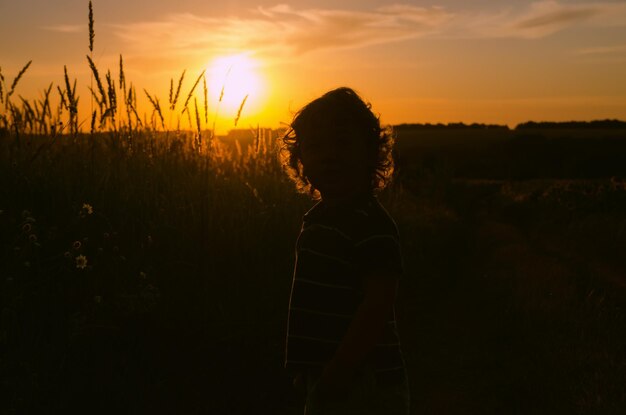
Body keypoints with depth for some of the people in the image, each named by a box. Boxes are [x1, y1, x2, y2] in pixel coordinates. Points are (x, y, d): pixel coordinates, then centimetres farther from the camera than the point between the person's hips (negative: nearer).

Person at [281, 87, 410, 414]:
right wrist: (311, 375, 15)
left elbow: (378, 304, -25)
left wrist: (334, 377, -22)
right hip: (327, 384, 9)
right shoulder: (321, 219, 9)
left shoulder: (371, 224, -19)